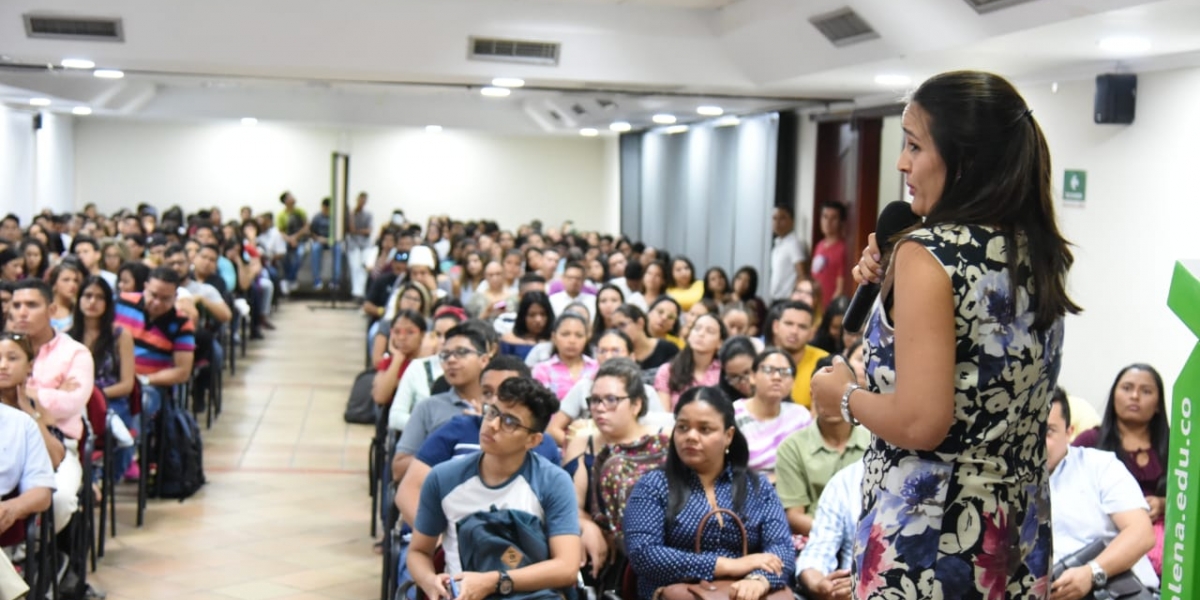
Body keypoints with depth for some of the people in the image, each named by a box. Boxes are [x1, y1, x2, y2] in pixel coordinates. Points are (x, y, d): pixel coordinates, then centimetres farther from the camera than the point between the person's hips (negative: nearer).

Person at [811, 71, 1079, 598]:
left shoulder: (927, 254, -18)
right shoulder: (1037, 252, 5)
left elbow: (920, 423, -24)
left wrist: (843, 395, -5)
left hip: (927, 530, -7)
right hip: (1019, 527, 8)